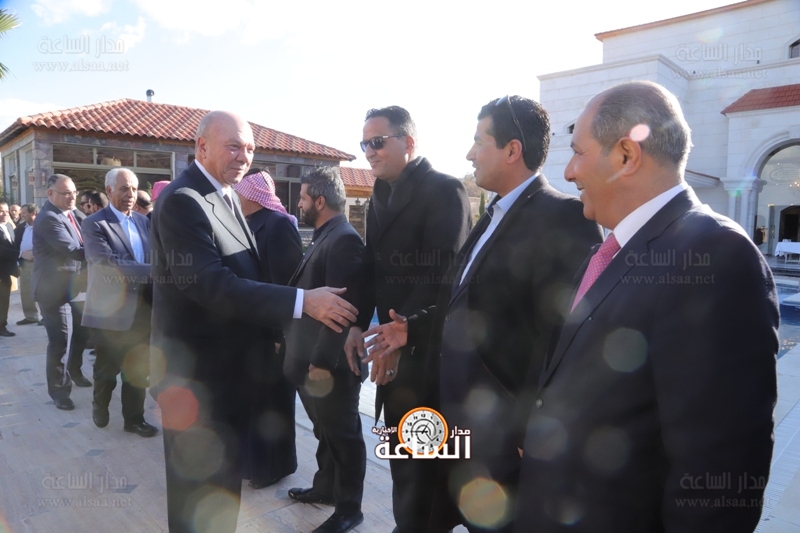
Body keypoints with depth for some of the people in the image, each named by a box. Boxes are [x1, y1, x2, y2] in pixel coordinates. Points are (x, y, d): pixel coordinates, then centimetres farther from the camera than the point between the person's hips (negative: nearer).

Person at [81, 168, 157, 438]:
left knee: (139, 369, 12)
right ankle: (100, 407, 40)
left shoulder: (143, 221, 8)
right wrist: (155, 271, -31)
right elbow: (110, 264, -23)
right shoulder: (94, 224, -11)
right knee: (107, 368, 13)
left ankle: (134, 418, 28)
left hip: (141, 309, 5)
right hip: (110, 311, -5)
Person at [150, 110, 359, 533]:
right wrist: (303, 301, -31)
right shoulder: (182, 200, -20)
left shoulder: (225, 197, 10)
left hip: (227, 364, 9)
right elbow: (211, 284, -30)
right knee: (201, 487, 9)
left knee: (224, 475, 25)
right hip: (195, 371, -9)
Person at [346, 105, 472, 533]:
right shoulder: (380, 195, 12)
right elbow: (373, 266, 12)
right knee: (401, 447, 20)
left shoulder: (444, 190, -13)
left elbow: (442, 276, -21)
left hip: (426, 346, -8)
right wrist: (359, 325, 2)